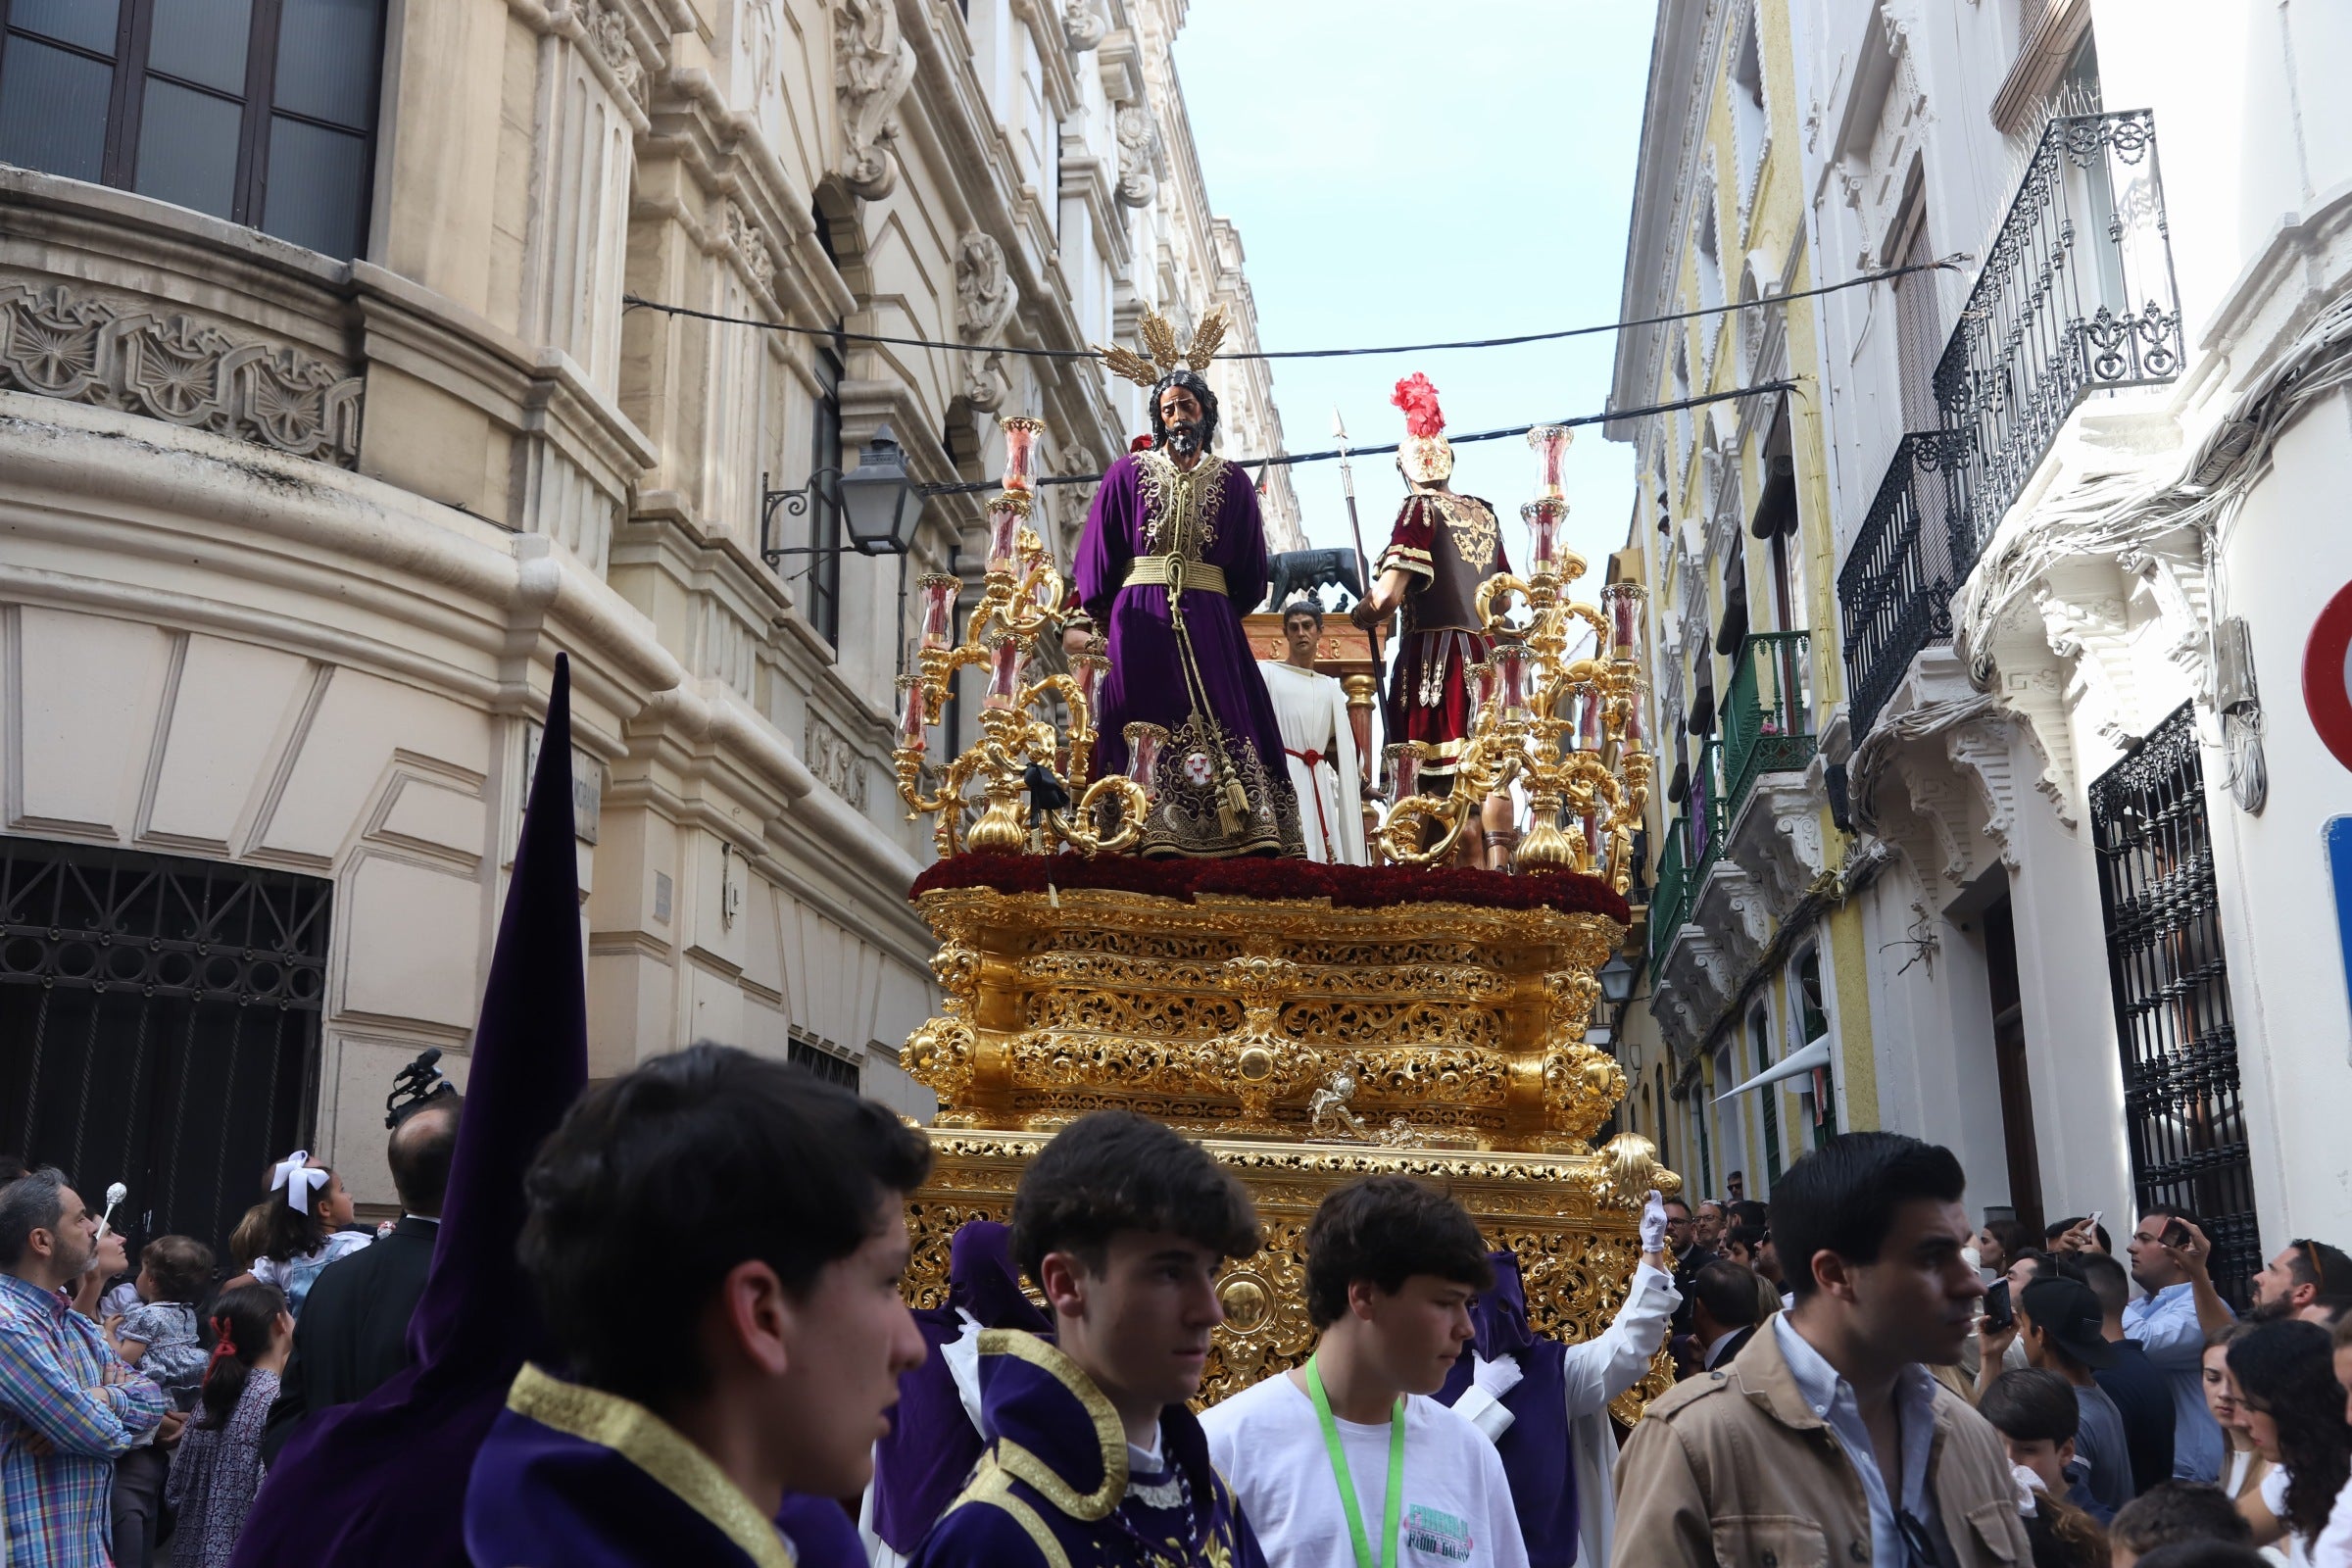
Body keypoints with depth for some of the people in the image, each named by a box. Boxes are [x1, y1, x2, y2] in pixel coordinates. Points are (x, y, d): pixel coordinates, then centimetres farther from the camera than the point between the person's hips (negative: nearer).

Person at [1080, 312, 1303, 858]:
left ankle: (1237, 846, -12)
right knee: (1146, 730, -9)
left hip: (1210, 624, 1)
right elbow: (1098, 558, 7)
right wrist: (1106, 615, 2)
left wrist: (1224, 609, 6)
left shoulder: (1232, 483, 13)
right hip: (1140, 624, -1)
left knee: (1223, 727, -8)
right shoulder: (1127, 474, 10)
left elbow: (1250, 573, 13)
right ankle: (1148, 842, -12)